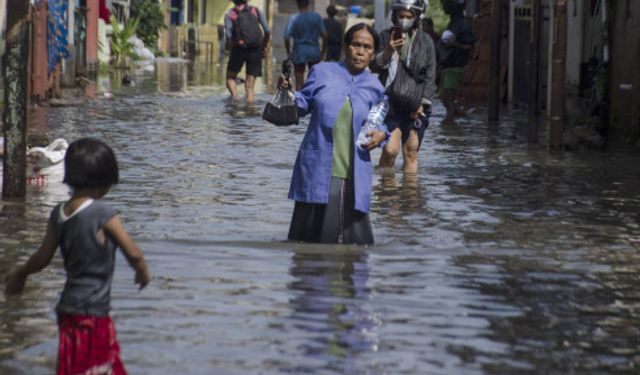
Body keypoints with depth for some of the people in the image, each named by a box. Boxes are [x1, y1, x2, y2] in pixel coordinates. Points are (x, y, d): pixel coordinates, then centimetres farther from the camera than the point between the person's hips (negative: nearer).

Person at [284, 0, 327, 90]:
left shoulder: (293, 19, -7)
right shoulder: (317, 17, -3)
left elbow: (286, 38, -11)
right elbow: (324, 35, -4)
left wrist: (288, 52, 2)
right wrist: (323, 51, 6)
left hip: (299, 52, -1)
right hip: (314, 51, 1)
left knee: (299, 81, 6)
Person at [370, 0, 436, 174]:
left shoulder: (425, 41, 2)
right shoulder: (385, 37, 3)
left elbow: (430, 75, 3)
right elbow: (374, 66, -2)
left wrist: (423, 103, -4)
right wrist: (387, 52, -21)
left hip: (415, 107, 1)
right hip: (391, 105, 0)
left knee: (411, 153, 1)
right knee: (390, 150, -10)